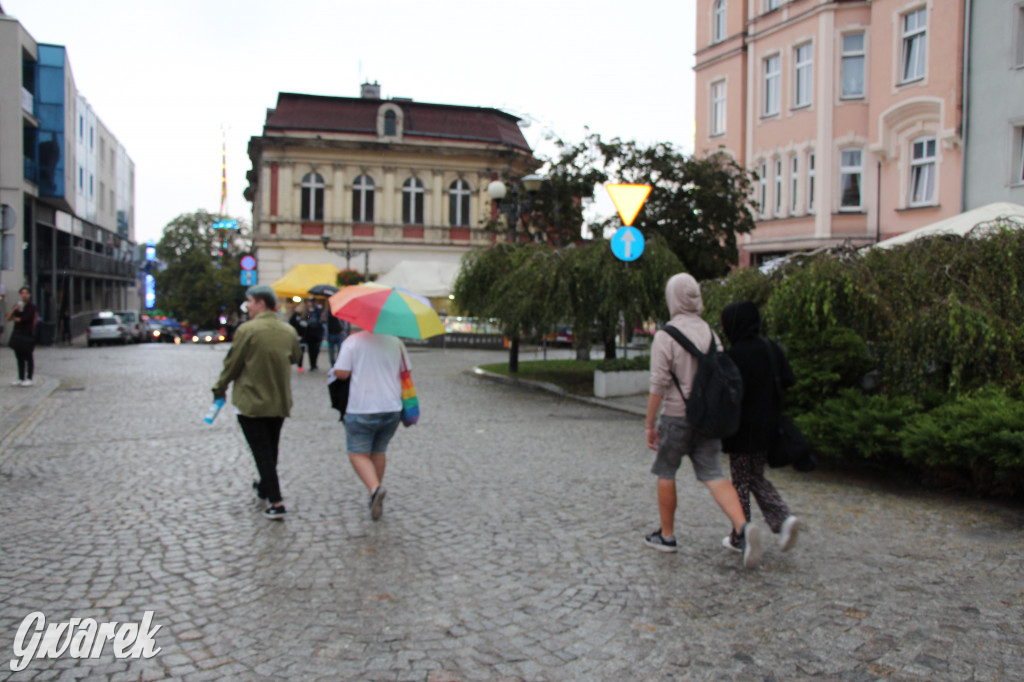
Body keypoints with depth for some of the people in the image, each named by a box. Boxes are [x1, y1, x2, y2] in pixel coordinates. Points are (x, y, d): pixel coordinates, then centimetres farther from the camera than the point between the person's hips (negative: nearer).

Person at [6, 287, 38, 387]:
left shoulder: (31, 307, -4)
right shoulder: (18, 306, 14)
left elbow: (25, 319, -14)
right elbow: (8, 317, 5)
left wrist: (15, 318, 5)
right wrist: (14, 309, -12)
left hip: (28, 334, -6)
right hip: (17, 334, 6)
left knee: (28, 358, -2)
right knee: (19, 358, 8)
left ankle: (29, 379, 2)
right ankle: (21, 378, 13)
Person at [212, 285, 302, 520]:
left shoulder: (247, 329, -15)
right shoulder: (289, 331, 1)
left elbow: (232, 363, -9)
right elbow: (294, 359, 15)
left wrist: (220, 388, 6)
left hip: (251, 402, -6)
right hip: (280, 402, 6)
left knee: (262, 453, -1)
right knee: (271, 449, 22)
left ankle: (276, 503, -6)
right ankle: (264, 487, 43)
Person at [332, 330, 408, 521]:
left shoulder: (353, 341, -7)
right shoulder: (396, 342, 4)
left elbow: (341, 373, -12)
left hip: (362, 410, -4)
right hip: (392, 407, 4)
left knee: (358, 453, 4)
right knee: (379, 451, 19)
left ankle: (375, 488, -22)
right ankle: (375, 499, 24)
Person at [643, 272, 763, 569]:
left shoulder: (665, 336, -12)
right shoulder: (710, 333, 7)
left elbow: (658, 385, -14)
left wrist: (649, 425, -7)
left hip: (676, 416, -5)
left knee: (665, 473, 12)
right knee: (713, 475, 2)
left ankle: (667, 535, 21)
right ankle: (742, 527, -19)